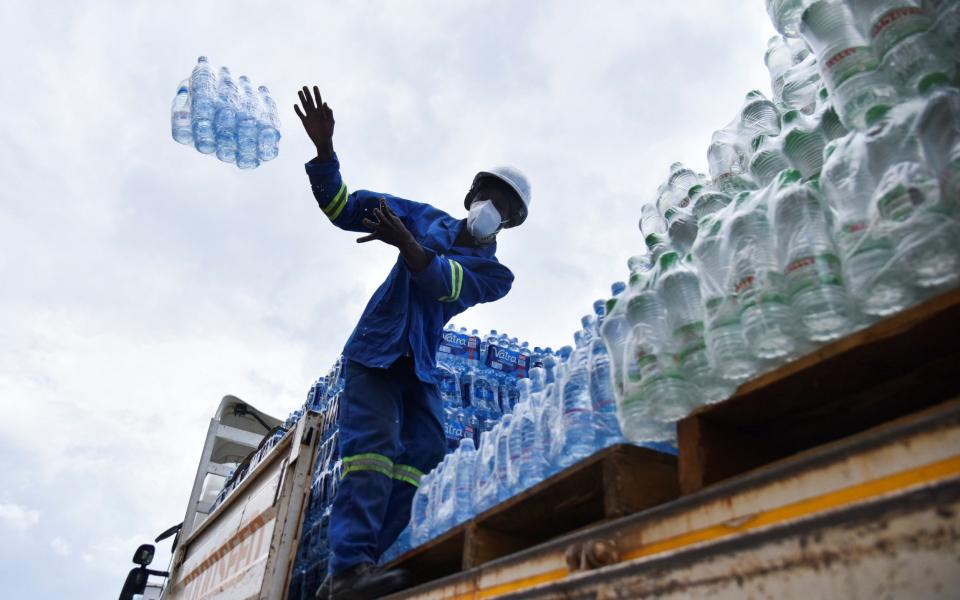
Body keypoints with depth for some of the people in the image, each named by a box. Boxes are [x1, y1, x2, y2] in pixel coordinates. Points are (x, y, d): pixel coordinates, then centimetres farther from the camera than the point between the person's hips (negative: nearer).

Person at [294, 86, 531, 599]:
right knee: (373, 443, -20)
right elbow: (340, 207, 5)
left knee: (425, 452, -12)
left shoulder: (495, 274, 4)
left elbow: (443, 282, -18)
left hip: (420, 363, 3)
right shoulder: (425, 218, 7)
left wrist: (404, 243, -35)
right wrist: (324, 148, -10)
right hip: (375, 348, -2)